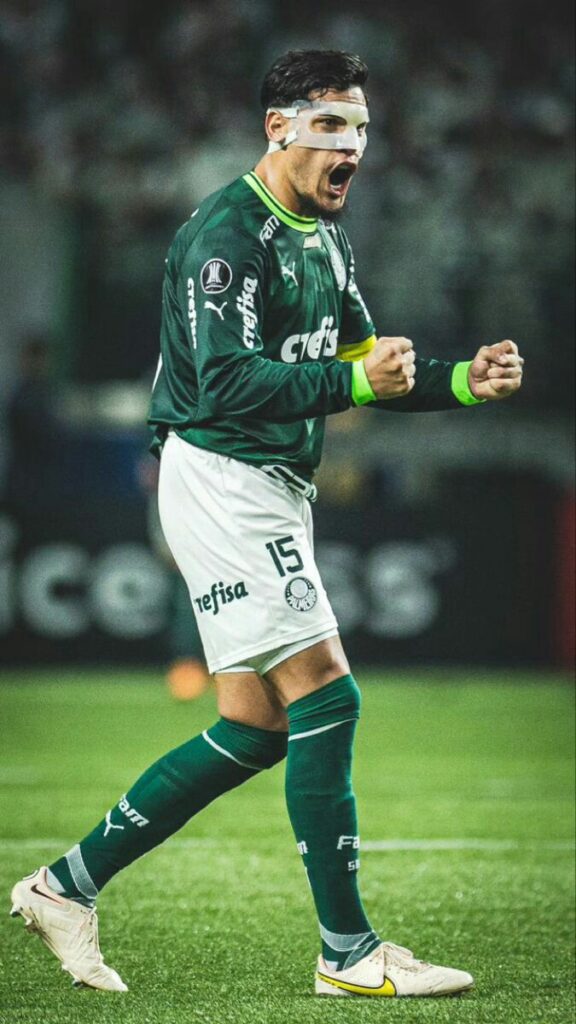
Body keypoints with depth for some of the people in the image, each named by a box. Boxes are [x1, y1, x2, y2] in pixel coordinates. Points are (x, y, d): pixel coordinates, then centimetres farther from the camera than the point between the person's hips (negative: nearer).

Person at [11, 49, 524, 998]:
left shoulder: (324, 238, 16)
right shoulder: (227, 234, -15)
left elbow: (361, 363, 20)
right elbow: (225, 383, -23)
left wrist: (460, 381, 5)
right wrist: (353, 381, -29)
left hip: (275, 490, 10)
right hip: (220, 480, -10)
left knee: (255, 729, 9)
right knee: (326, 697, -12)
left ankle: (69, 883, 16)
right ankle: (348, 950, -6)